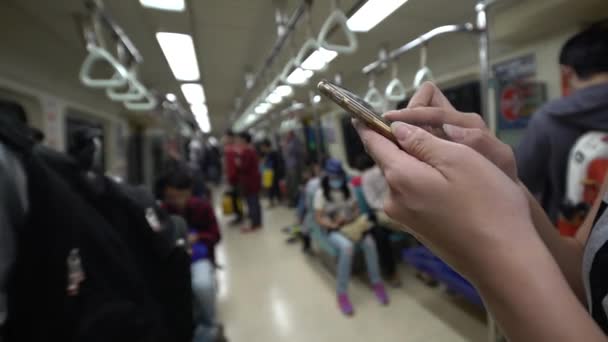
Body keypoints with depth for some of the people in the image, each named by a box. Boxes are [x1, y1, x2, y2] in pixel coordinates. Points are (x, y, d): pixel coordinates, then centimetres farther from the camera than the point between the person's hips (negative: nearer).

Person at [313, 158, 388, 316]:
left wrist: (353, 219, -10)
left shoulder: (349, 188, 7)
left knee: (369, 242, -28)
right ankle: (341, 292, -22)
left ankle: (376, 283, -9)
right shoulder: (321, 193, -6)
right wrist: (334, 224, -24)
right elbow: (319, 217, -8)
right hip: (333, 230, -4)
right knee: (347, 246, -36)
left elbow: (356, 209, 11)